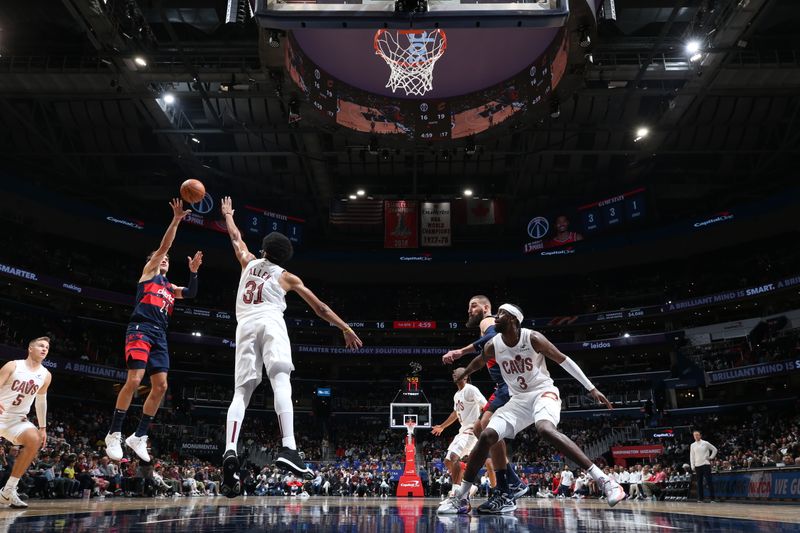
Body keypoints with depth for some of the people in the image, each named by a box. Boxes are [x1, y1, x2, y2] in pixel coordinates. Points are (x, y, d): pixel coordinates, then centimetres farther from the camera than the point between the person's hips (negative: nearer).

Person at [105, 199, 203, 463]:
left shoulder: (170, 287, 29)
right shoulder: (148, 272, 13)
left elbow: (191, 293, 15)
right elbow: (163, 246, 3)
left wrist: (193, 271, 3)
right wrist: (176, 220, -3)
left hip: (160, 335, 7)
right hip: (141, 329, -7)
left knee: (160, 386, 0)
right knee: (134, 379, -18)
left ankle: (139, 436, 8)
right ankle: (114, 434, -8)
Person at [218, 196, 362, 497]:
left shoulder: (249, 263, 25)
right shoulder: (287, 277, 19)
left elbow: (236, 238, 46)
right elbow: (320, 308, 17)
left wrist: (227, 215, 63)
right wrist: (346, 329, 22)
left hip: (245, 326, 3)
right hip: (270, 323, -3)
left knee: (241, 391, 0)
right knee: (280, 380, -19)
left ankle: (230, 451, -21)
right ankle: (288, 449, -37)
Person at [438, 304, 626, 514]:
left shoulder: (533, 338, -16)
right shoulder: (493, 346, -4)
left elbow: (563, 360, -8)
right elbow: (477, 363, 18)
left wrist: (591, 389, -8)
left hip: (543, 392, -5)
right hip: (518, 399, 5)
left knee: (545, 429, -37)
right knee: (486, 436, -12)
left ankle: (603, 480, -35)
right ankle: (461, 497, -2)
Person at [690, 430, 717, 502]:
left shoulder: (705, 443, 2)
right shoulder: (692, 445, 9)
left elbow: (714, 449, 11)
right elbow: (692, 456, 10)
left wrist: (711, 457, 2)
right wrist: (692, 466, 4)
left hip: (706, 464, -3)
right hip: (697, 465, 3)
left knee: (709, 481, -5)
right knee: (699, 482, 4)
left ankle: (712, 498, -1)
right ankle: (700, 498, 8)